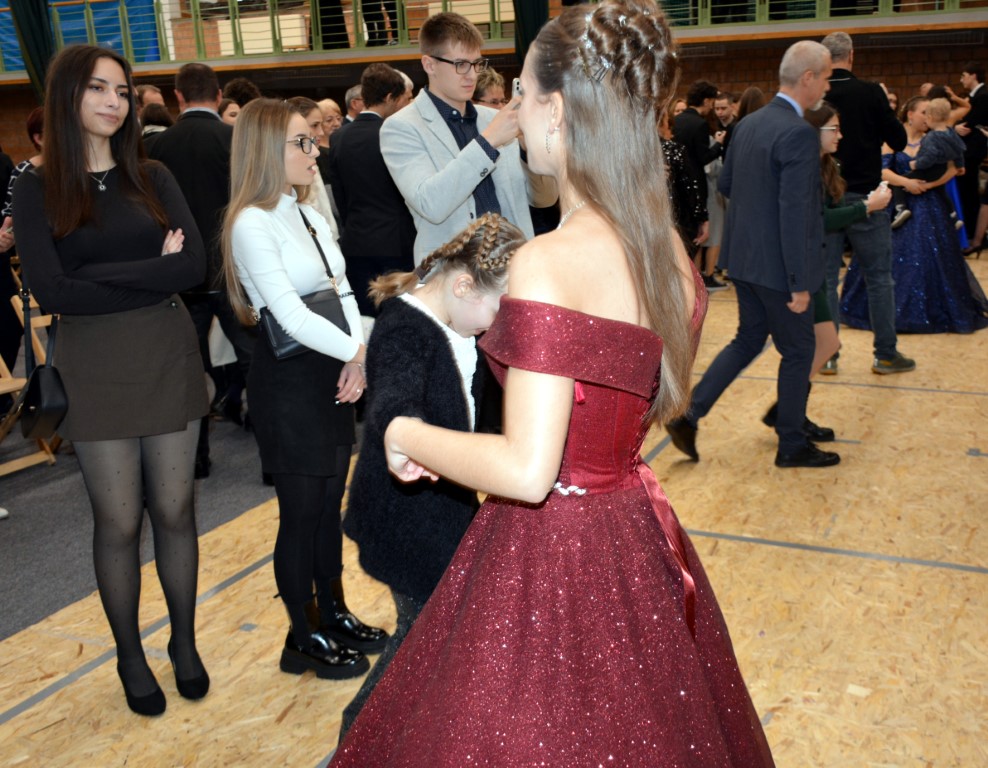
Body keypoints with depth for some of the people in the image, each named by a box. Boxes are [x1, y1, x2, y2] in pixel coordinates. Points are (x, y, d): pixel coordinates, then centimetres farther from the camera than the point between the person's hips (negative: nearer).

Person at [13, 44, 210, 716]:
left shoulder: (153, 179, 5)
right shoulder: (37, 190, -1)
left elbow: (195, 265, -8)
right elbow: (52, 291, -13)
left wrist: (103, 273, -15)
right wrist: (154, 276, -11)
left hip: (168, 360, 2)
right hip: (94, 370, -2)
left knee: (174, 510, 9)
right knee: (118, 522, 8)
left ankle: (185, 642, 28)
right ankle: (131, 656, 27)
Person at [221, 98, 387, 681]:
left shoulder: (307, 213, 11)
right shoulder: (251, 224, -14)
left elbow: (343, 291, 6)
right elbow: (291, 315, -21)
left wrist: (357, 359, -9)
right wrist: (356, 352, -17)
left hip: (332, 372, 8)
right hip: (288, 378, -7)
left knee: (330, 503, 16)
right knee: (301, 512, 4)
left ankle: (334, 615, 31)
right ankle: (305, 638, 20)